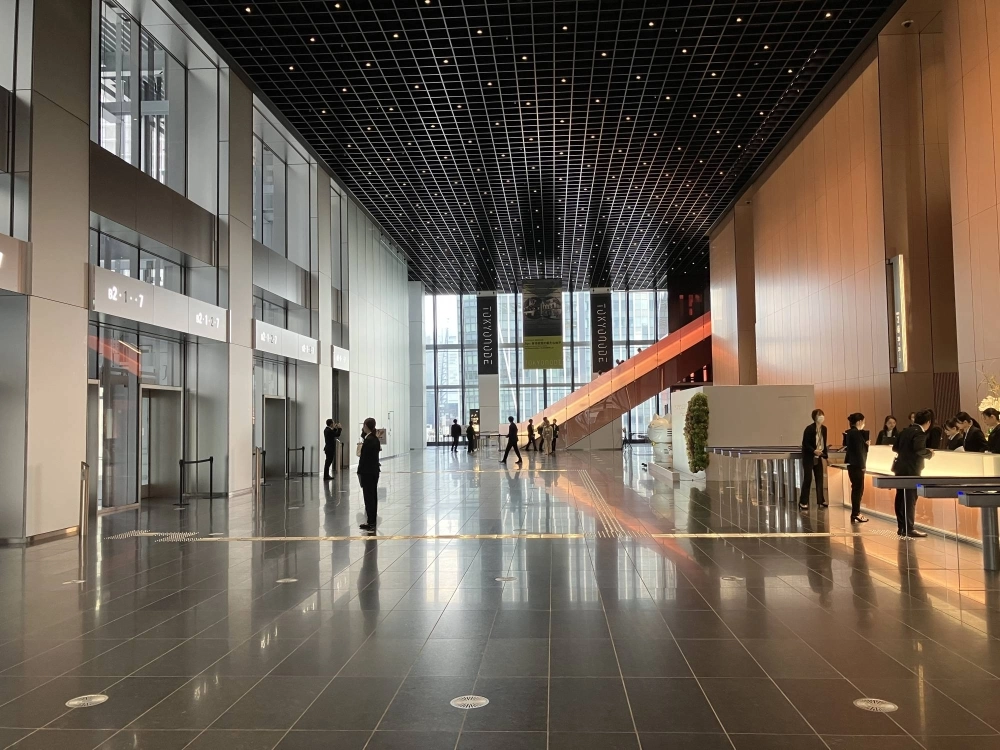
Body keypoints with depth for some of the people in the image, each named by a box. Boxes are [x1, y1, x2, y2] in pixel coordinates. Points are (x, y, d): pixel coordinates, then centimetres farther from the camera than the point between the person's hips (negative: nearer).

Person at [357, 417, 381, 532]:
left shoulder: (368, 440, -18)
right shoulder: (375, 438, 9)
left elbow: (363, 458, -17)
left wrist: (360, 472, -12)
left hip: (367, 473, -9)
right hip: (374, 471, 9)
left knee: (369, 497, -4)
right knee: (373, 496, 13)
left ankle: (371, 523, -1)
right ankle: (372, 521, 19)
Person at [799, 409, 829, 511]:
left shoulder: (824, 429, 4)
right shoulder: (809, 429, -16)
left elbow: (824, 443, 12)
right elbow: (805, 444, -17)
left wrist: (826, 456, 9)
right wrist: (814, 451, -31)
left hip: (818, 457, 7)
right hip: (808, 457, -7)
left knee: (820, 478, 8)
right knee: (808, 478, -7)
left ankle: (821, 500, 17)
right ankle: (803, 502, -3)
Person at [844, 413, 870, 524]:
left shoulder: (849, 432, 11)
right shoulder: (856, 433, -17)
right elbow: (859, 450, -19)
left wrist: (865, 444, 11)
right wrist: (862, 465, -14)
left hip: (852, 464, 9)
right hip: (857, 465, -9)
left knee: (856, 488, 15)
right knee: (859, 489, -4)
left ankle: (855, 513, 20)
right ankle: (855, 515, -2)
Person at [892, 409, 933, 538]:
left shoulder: (906, 431, 12)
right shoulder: (920, 433, -12)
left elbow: (895, 447, 15)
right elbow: (919, 449, -25)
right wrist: (929, 453, -8)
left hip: (901, 468, 8)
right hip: (910, 470, -8)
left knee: (901, 498, 11)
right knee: (910, 500, -4)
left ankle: (901, 527, 17)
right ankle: (909, 529, -1)